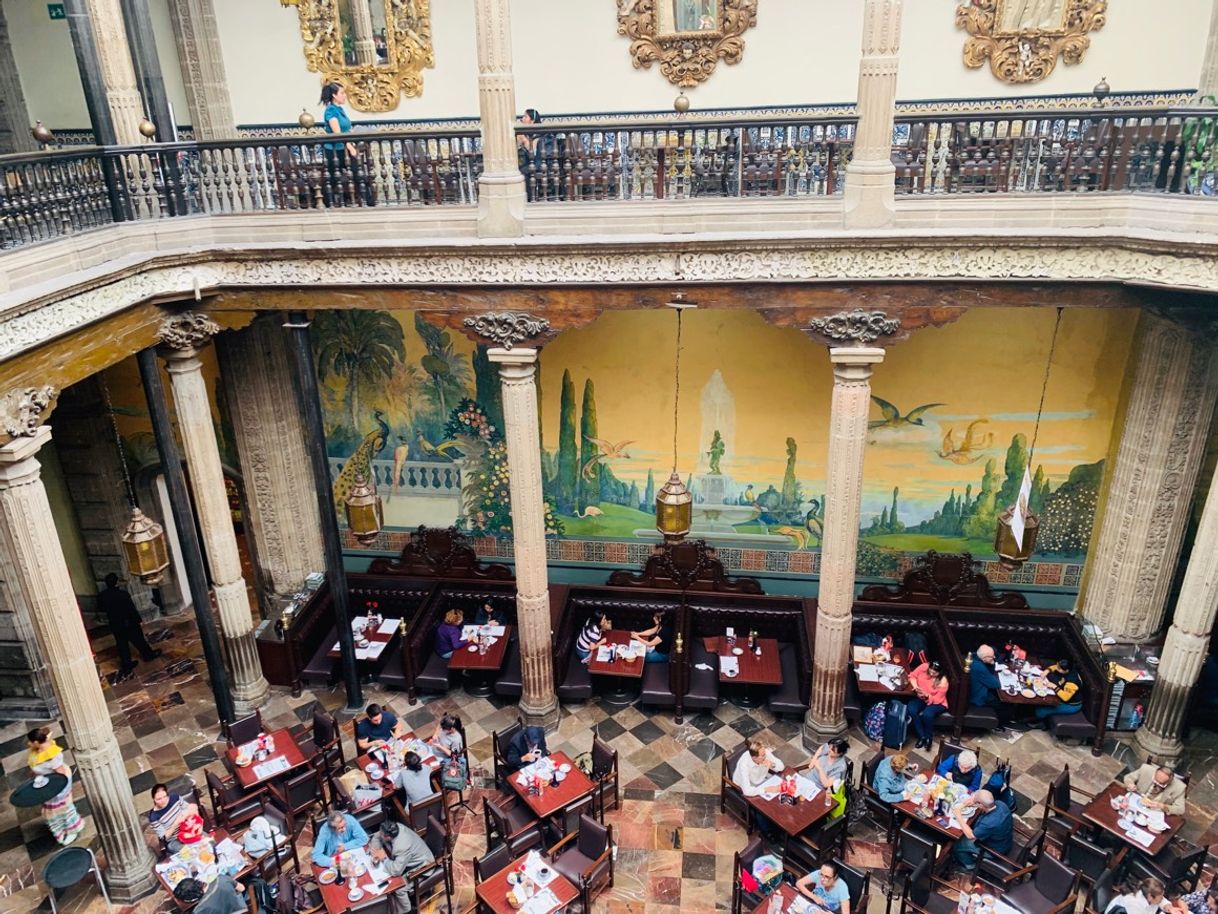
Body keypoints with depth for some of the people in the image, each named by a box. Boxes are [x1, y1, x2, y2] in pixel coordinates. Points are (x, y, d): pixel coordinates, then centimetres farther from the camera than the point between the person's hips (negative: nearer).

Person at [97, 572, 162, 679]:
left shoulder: (101, 596, -10)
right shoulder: (123, 594, -24)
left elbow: (100, 610, 6)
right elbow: (132, 609, -18)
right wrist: (140, 620, -6)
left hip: (115, 625, 4)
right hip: (129, 622, -4)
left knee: (122, 645, 14)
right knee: (139, 640, 15)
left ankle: (127, 665, 21)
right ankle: (149, 655, 32)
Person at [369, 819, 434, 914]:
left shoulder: (402, 847, -40)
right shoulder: (393, 829, -19)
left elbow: (395, 871, -40)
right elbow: (376, 837, -2)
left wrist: (383, 858, -26)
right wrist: (375, 852, -20)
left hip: (420, 866, -9)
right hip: (407, 860, 9)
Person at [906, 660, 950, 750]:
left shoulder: (943, 681, -23)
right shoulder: (924, 667, -15)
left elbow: (937, 699, -18)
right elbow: (912, 676, 1)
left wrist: (927, 696, -35)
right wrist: (915, 686, -18)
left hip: (936, 703, -4)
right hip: (920, 697, 4)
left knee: (927, 715, -34)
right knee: (911, 710, -26)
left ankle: (929, 737, -4)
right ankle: (922, 736, -10)